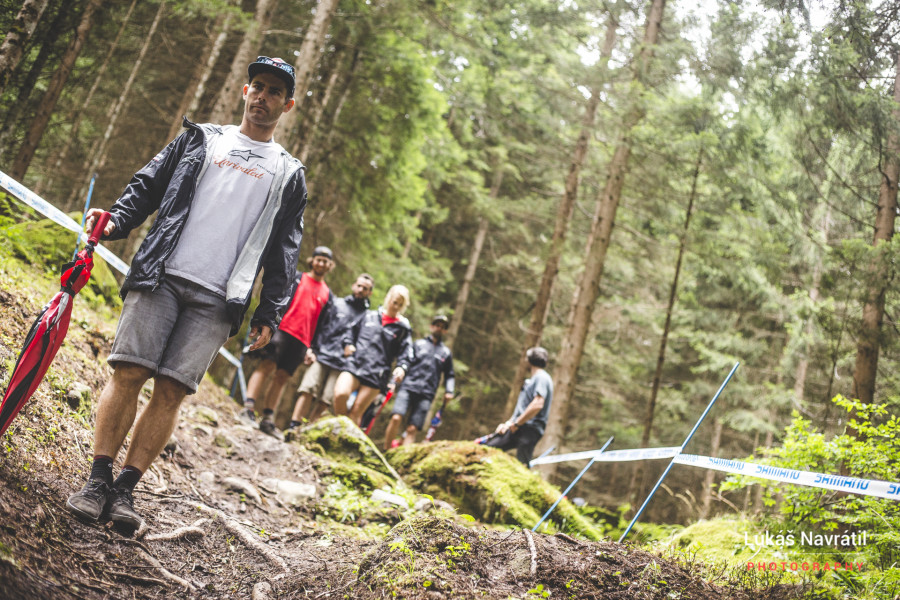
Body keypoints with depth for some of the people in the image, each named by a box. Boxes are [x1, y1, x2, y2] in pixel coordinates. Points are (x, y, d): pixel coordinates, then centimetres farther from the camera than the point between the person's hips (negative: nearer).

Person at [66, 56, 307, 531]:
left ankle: (126, 489, 5)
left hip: (217, 300, 0)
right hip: (161, 277, 0)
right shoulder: (201, 139, 18)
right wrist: (116, 221, -5)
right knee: (129, 372, -7)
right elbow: (147, 186, 14)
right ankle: (97, 480, 3)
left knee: (172, 390, -4)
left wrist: (269, 314, 5)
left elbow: (284, 252, 13)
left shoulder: (289, 175, 17)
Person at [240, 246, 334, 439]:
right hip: (283, 329, -3)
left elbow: (320, 324, 18)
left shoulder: (327, 294, 20)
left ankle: (268, 421, 4)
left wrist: (311, 349, 12)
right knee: (267, 365, -17)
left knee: (281, 378, 3)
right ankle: (248, 409, -19)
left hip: (302, 341, 3)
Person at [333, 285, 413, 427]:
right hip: (354, 365, 1)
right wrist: (348, 343, 5)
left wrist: (402, 367, -16)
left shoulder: (403, 328, 11)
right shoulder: (369, 316, 16)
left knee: (356, 412, -2)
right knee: (340, 394, -25)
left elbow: (405, 354, 4)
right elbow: (352, 331, 26)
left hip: (376, 374, -1)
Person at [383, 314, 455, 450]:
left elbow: (449, 375, 25)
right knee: (396, 418, -21)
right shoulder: (418, 344, 17)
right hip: (408, 387, -1)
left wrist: (449, 391, 6)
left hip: (426, 394, 1)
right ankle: (386, 451, -9)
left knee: (412, 429, -9)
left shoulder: (446, 352, 21)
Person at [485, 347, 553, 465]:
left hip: (530, 430, -10)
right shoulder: (532, 379, 23)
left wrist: (516, 423, -16)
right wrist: (508, 423, 13)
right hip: (517, 429, 10)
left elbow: (537, 405, -22)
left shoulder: (542, 377, -8)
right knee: (486, 449, 5)